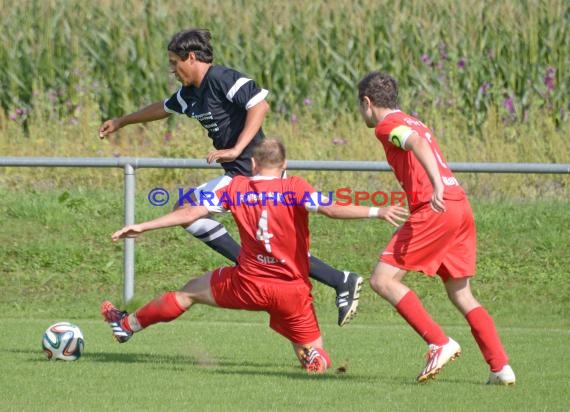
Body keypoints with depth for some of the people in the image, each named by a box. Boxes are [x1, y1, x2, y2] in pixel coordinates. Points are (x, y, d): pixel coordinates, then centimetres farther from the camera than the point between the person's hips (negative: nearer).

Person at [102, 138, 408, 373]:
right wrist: (377, 212, -26)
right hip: (292, 290, -1)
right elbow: (330, 209, -24)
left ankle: (127, 325, 40)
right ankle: (315, 361, -28)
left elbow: (191, 213, 1)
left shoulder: (237, 187, -1)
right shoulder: (294, 188, -9)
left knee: (188, 293, 25)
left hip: (247, 285, 2)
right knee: (315, 357, 10)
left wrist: (141, 227, 9)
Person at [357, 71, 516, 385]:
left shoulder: (388, 124, 0)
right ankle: (501, 368, 6)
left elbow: (417, 143, -20)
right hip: (461, 205, 9)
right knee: (461, 295, 14)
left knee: (383, 280, -7)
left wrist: (437, 185, -33)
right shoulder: (413, 123, 27)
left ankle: (440, 344, -14)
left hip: (436, 209, -9)